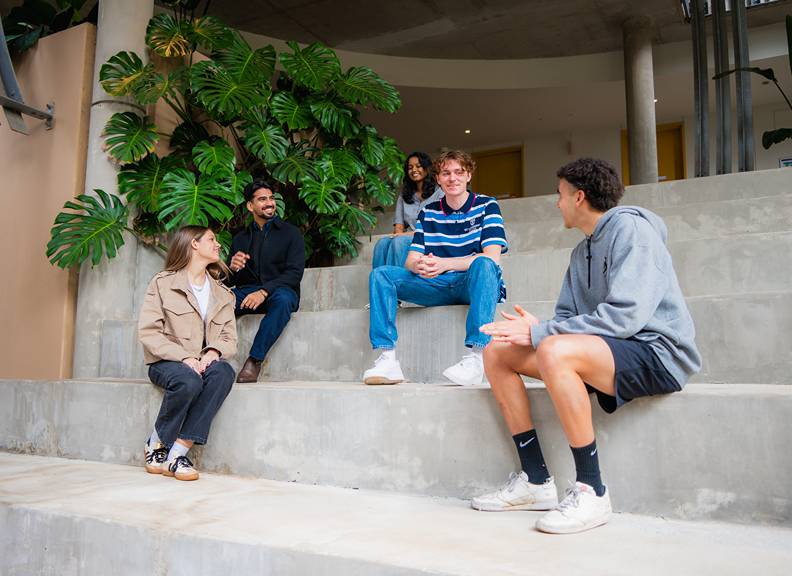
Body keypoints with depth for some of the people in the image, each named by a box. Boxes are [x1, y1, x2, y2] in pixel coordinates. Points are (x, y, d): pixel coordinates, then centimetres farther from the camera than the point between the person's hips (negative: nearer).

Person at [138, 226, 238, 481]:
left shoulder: (222, 293, 18)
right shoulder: (163, 283, 3)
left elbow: (229, 338, 9)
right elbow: (148, 332, -7)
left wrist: (213, 352, -15)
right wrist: (184, 357, -21)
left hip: (204, 362, 4)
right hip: (167, 362, -3)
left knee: (224, 372, -31)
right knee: (189, 381, -36)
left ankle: (178, 453, -30)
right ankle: (156, 445, -9)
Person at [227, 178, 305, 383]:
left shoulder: (290, 232, 8)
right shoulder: (240, 238, 19)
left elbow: (294, 273, -6)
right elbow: (229, 281, 15)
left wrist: (264, 291, -21)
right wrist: (232, 268, -11)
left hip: (279, 291, -3)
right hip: (246, 292, 3)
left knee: (283, 300, -39)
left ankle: (254, 361, -35)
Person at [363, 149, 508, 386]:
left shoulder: (486, 206, 1)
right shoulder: (428, 212, 12)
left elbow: (491, 257, -14)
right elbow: (410, 260, 4)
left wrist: (444, 264, -28)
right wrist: (419, 265, -24)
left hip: (474, 284, -4)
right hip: (437, 287, 4)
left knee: (483, 265, -37)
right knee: (380, 274, -12)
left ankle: (477, 357, -43)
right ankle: (387, 360, -25)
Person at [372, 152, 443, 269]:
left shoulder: (439, 192, 7)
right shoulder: (403, 196, 25)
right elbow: (398, 226, 15)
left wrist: (412, 233, -13)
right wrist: (399, 232, -11)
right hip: (406, 238, 4)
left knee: (399, 241, -36)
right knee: (382, 242, -30)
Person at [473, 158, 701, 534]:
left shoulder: (630, 228, -11)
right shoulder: (582, 251, 18)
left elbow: (625, 316, -23)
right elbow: (567, 319, 14)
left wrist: (540, 333, -21)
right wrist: (530, 329, -9)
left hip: (656, 352, -9)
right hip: (606, 349, 9)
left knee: (554, 351, -36)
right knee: (497, 353, 1)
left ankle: (591, 492, -21)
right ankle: (535, 480, 1)